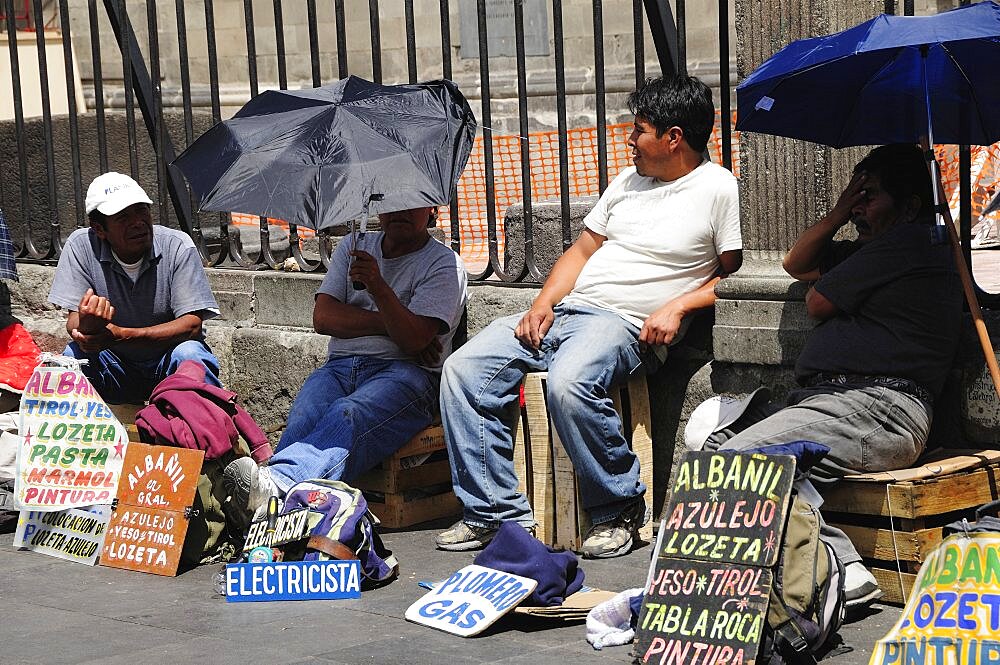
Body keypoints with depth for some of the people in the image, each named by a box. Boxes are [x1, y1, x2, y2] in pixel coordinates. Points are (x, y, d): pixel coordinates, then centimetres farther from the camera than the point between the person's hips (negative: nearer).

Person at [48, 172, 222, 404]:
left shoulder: (177, 246, -13)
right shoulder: (80, 246, -10)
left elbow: (191, 324, -19)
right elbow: (74, 323, -12)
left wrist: (121, 335, -33)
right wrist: (87, 325, -40)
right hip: (114, 367, 1)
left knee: (190, 354, -32)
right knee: (74, 354, -27)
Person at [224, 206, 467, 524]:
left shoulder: (445, 265, 6)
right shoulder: (354, 247, 23)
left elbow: (414, 339, -9)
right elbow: (323, 317, 9)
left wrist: (378, 287, -23)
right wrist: (390, 324, -2)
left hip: (405, 371, -4)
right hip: (341, 366, 4)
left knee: (349, 414, -36)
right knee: (303, 418, -30)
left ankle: (277, 482, -61)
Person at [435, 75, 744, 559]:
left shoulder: (717, 189, 1)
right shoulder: (629, 180, 22)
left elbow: (733, 274, 1)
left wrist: (678, 305, -13)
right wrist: (543, 304, 6)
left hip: (625, 325, -8)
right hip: (564, 311, 8)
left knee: (568, 383, -38)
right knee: (463, 370, -11)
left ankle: (619, 511, -16)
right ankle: (496, 512, -8)